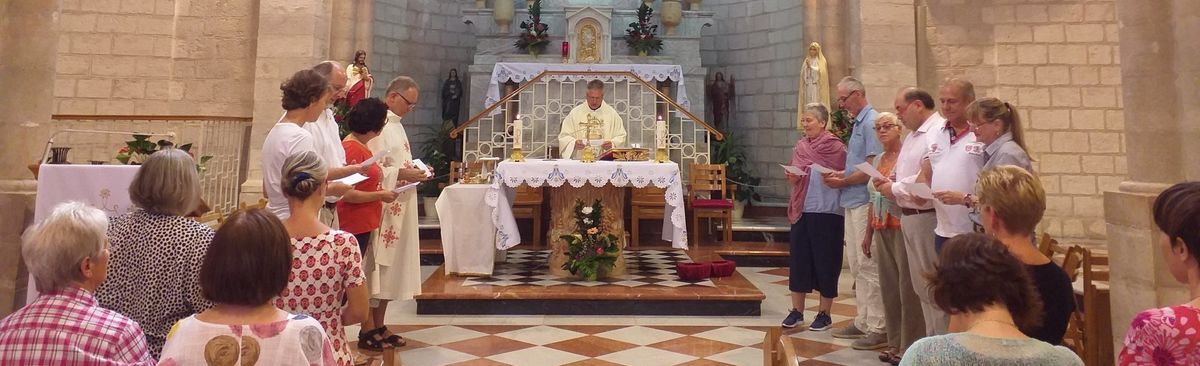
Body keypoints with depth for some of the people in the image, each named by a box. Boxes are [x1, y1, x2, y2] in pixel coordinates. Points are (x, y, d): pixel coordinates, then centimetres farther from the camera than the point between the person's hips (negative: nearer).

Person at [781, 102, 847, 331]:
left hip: (827, 212, -4)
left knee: (825, 261, 4)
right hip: (802, 210, 5)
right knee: (798, 259, 7)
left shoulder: (836, 147, -4)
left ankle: (824, 314, 17)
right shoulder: (801, 146, 9)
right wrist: (792, 177, -8)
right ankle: (796, 311, 19)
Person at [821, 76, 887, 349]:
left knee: (868, 266, -5)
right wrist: (840, 174, 6)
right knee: (856, 265, 14)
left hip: (865, 203, -10)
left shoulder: (871, 122, -14)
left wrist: (843, 182, -9)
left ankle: (877, 328, 3)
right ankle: (863, 321, 23)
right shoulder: (858, 123, 15)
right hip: (853, 203, 10)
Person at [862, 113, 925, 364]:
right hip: (882, 230, 7)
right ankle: (894, 343, 18)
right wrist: (868, 233, 19)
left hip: (903, 228, -7)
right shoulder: (878, 160, 15)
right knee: (888, 287, 9)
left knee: (907, 286, -3)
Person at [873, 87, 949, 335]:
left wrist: (893, 189, -10)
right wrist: (889, 184, 3)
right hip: (908, 217, 10)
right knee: (921, 286, 16)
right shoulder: (912, 136, 17)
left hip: (927, 218, -10)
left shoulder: (939, 132, -14)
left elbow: (927, 181, -22)